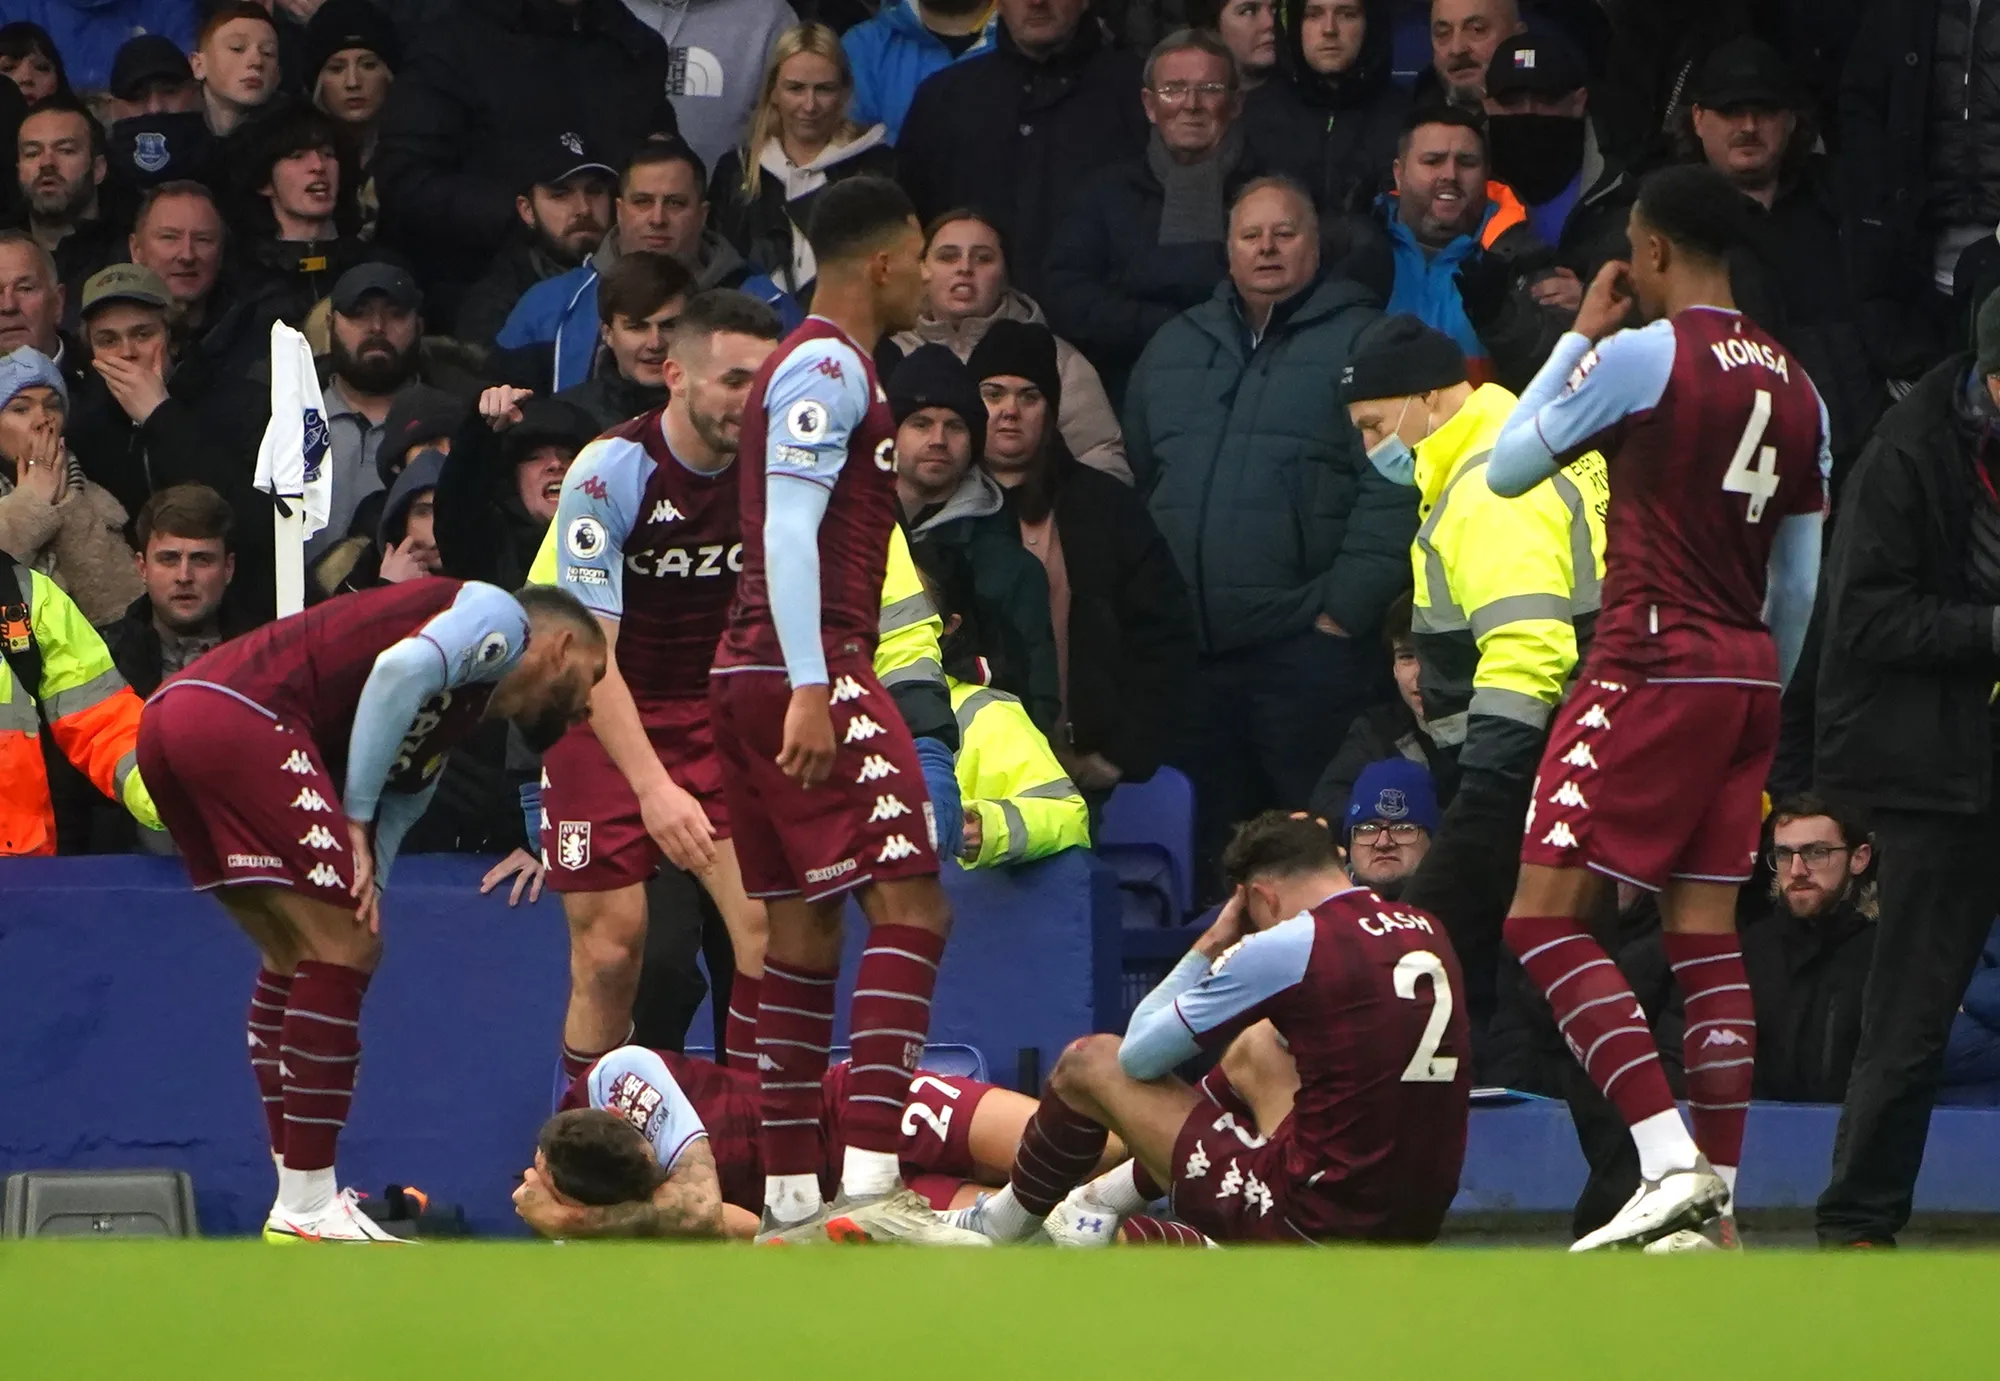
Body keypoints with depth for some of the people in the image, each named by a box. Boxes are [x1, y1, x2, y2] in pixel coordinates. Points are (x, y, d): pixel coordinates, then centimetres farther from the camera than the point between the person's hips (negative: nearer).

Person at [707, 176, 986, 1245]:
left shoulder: (815, 365, 22)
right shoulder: (830, 367, -9)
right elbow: (788, 527, -18)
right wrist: (811, 688, -25)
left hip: (760, 677, 11)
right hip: (807, 673, -11)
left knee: (803, 932, 10)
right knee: (910, 904, -16)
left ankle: (790, 1198, 9)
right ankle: (870, 1178, -27)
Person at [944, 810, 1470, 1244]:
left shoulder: (1284, 947, -12)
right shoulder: (1430, 934, 7)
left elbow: (1139, 1055, -3)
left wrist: (1210, 945, 8)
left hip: (1315, 1221, -7)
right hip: (1418, 1221, 7)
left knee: (1089, 1061, 10)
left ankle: (993, 1229, 32)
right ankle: (1106, 1204, 46)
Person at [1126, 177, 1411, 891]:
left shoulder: (1359, 343, -1)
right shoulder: (1175, 348, 18)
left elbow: (1391, 490, -9)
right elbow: (1136, 481, 23)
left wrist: (1346, 608, -15)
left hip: (1306, 646, -6)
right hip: (1189, 652, 6)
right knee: (1210, 857, 11)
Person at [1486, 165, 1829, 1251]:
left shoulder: (1641, 355, -10)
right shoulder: (1795, 388, 12)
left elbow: (1508, 469, 1)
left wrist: (1580, 336, 10)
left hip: (1653, 665, -7)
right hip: (1749, 675, 7)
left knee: (1544, 920, -7)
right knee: (1705, 934, 9)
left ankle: (1670, 1161, -19)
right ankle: (1716, 1198, 4)